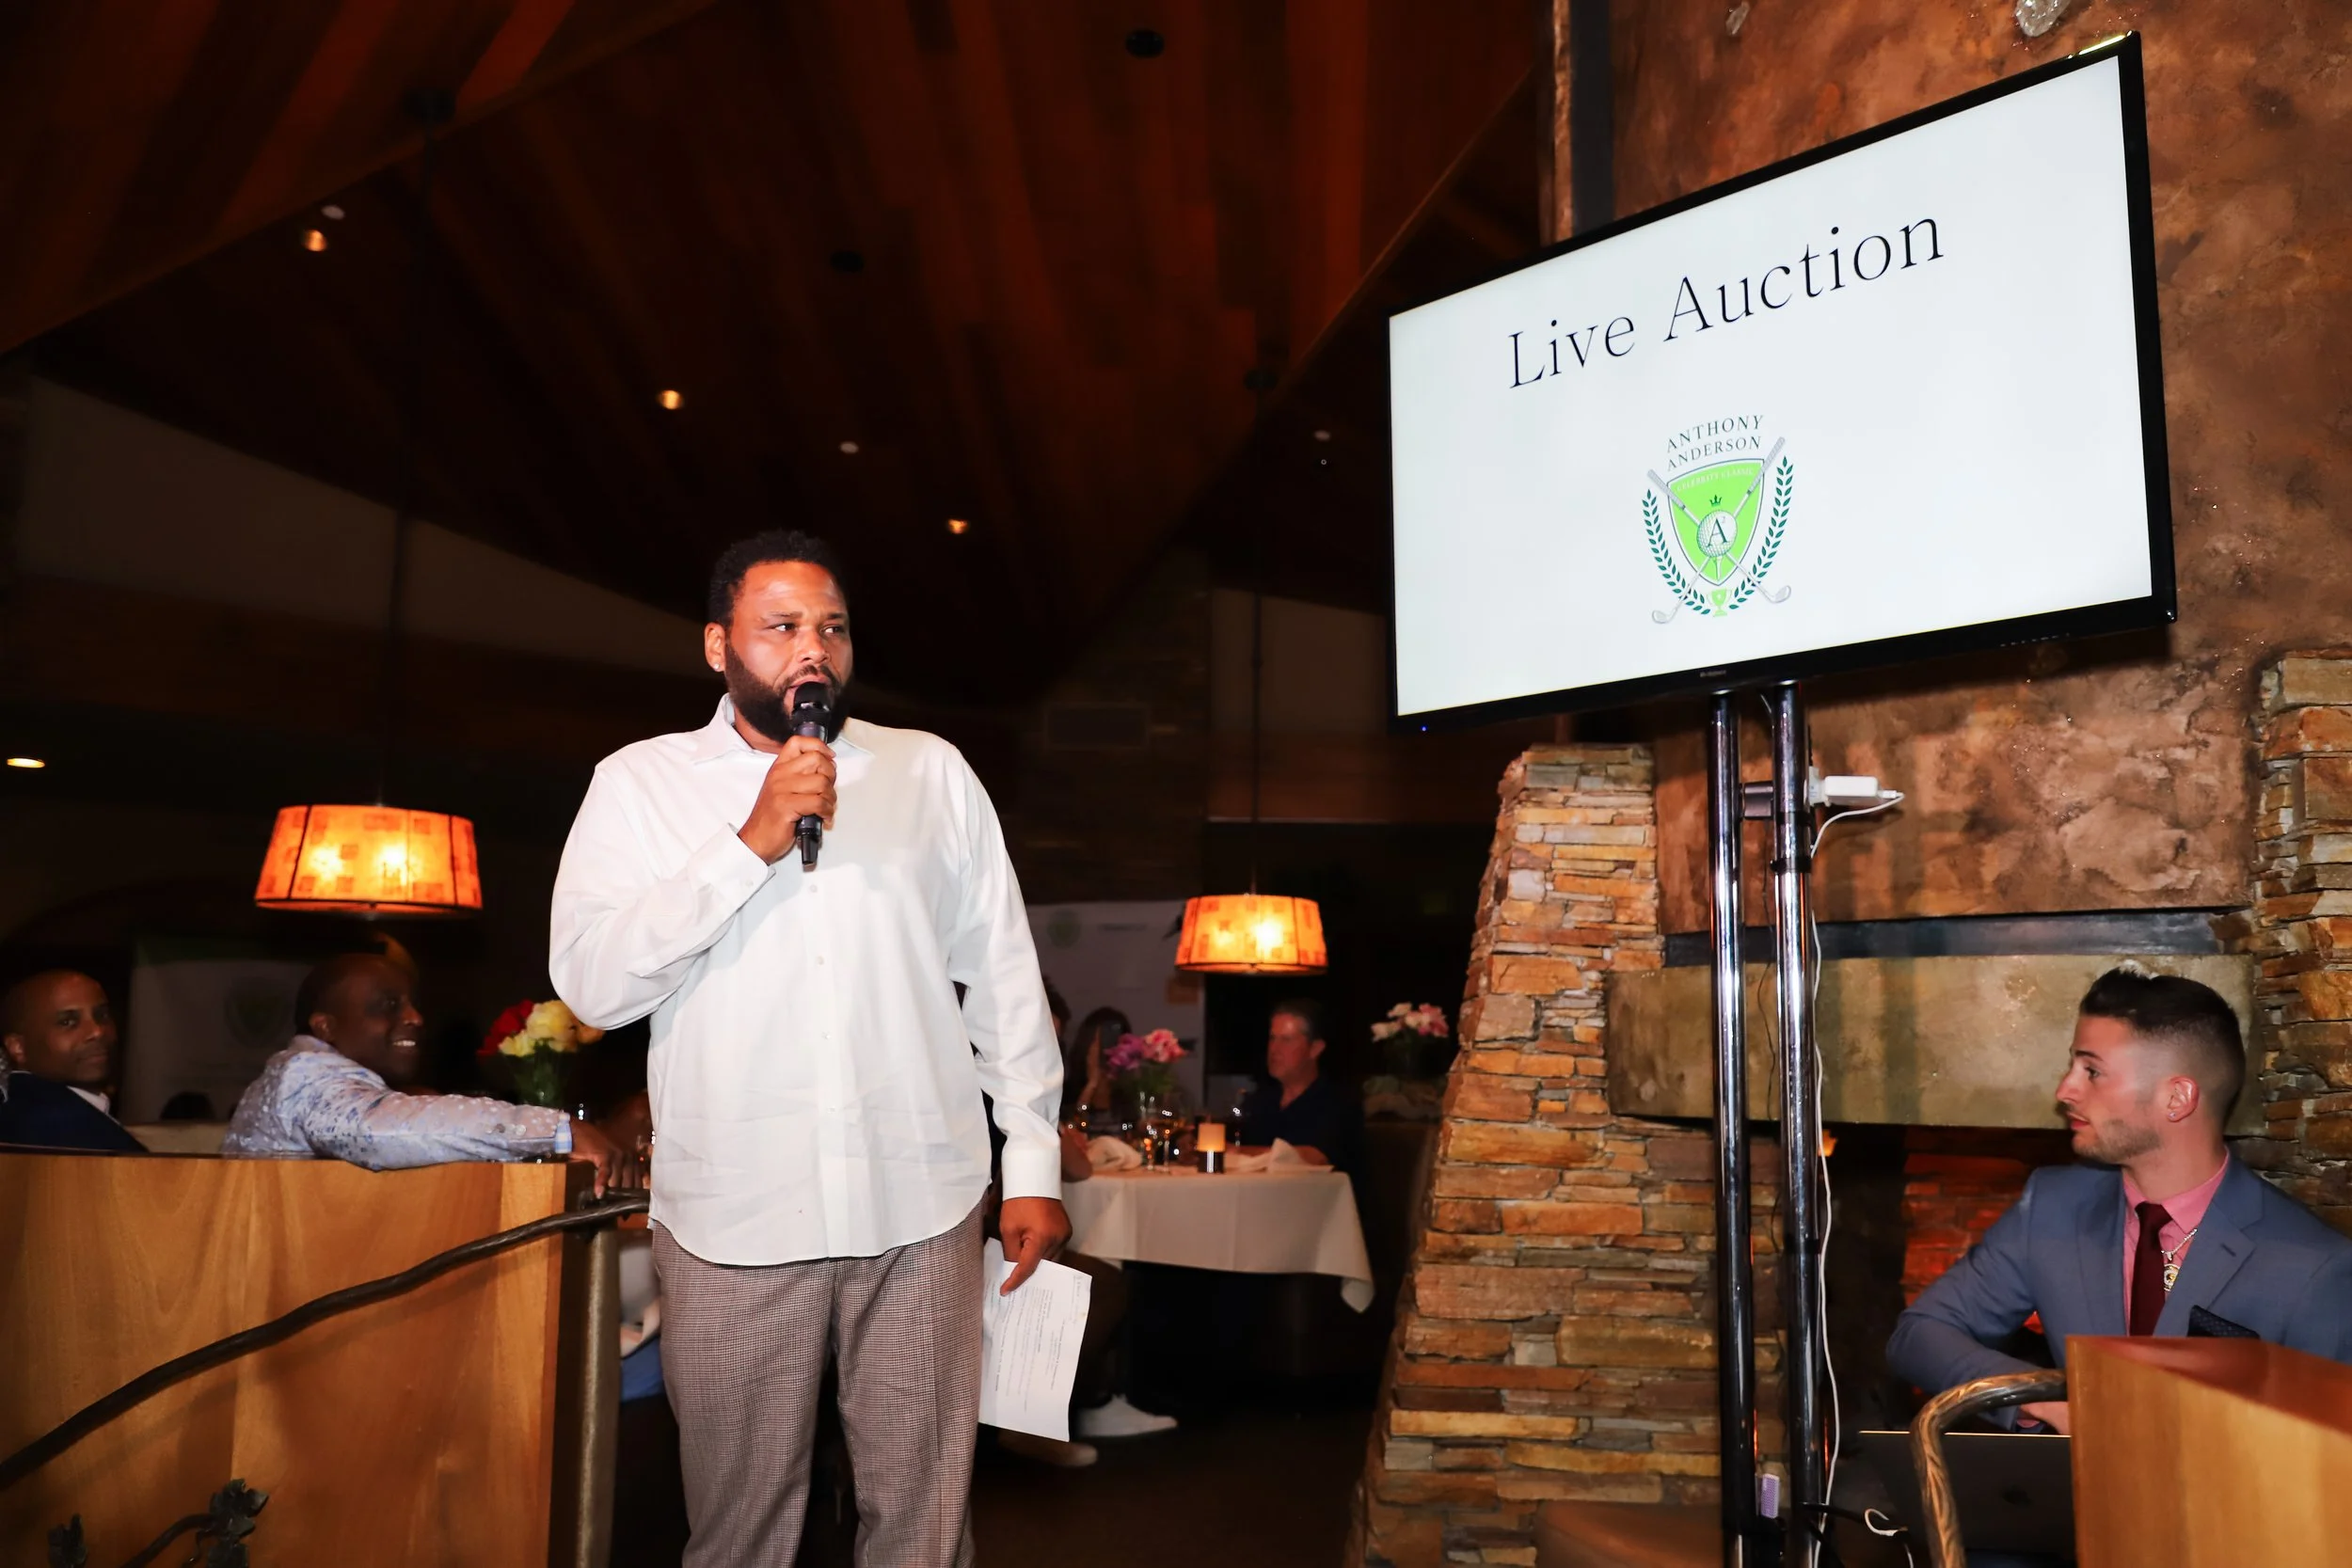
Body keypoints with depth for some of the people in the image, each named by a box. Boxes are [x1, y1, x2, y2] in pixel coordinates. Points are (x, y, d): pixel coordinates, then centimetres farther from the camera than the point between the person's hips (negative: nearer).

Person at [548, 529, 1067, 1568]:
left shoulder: (932, 770, 8)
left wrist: (1035, 1161, 5)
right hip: (732, 1221, 0)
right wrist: (751, 844, -14)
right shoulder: (640, 782, 5)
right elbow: (589, 984, -7)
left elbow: (1002, 973, 9)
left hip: (920, 1208, 1)